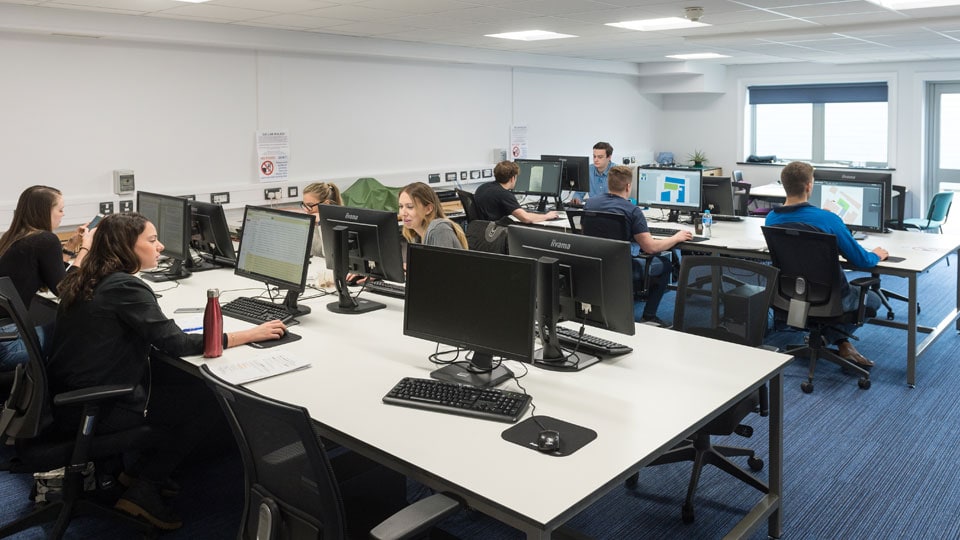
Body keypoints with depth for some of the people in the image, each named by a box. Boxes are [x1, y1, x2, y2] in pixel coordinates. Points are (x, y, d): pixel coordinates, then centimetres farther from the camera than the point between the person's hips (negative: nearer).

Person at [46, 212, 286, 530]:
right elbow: (176, 344, -23)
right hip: (95, 409, -9)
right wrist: (250, 335, -20)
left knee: (184, 380, 16)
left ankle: (139, 471, 20)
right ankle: (143, 490, 8)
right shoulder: (125, 287, -21)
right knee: (209, 402, 0)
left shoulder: (86, 280, 6)